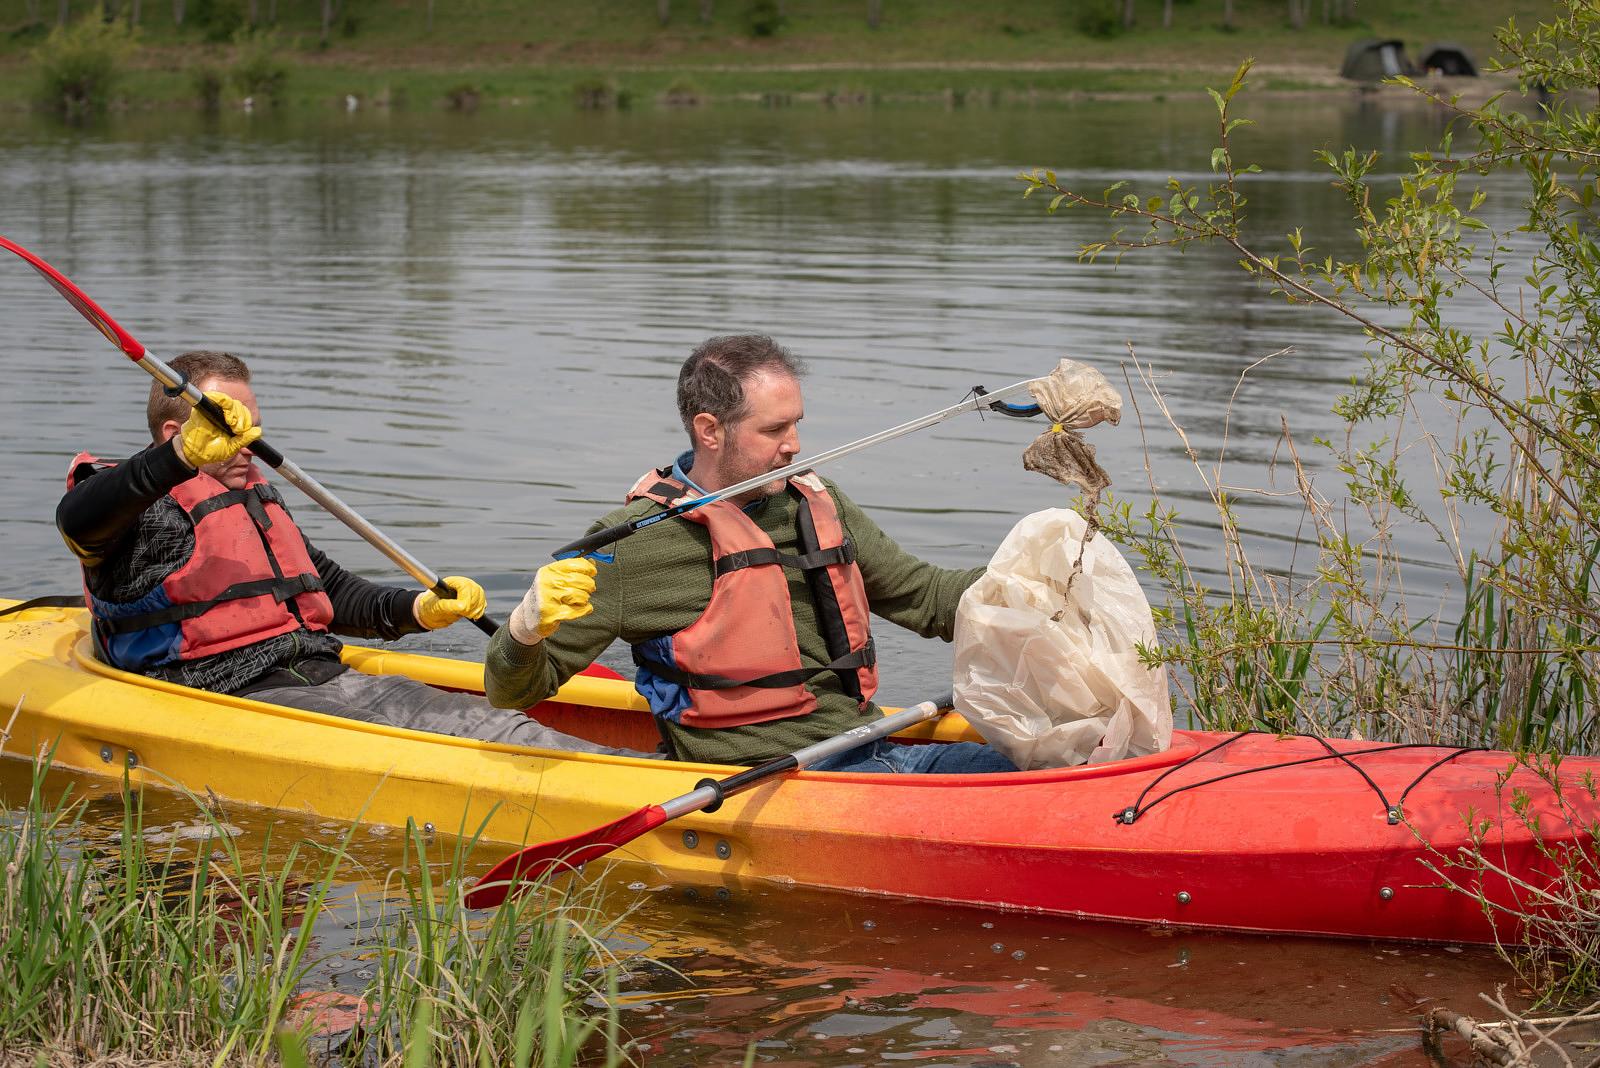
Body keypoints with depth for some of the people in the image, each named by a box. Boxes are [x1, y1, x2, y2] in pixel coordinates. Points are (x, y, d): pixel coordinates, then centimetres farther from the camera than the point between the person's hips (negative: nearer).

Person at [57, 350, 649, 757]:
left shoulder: (255, 502, 27)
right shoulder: (145, 511, -2)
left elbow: (334, 592, 36)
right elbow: (78, 518, -28)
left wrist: (418, 610, 16)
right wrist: (186, 457, -44)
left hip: (329, 680, 8)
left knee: (486, 721, -16)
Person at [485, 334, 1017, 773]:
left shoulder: (815, 503, 16)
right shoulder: (638, 541, -4)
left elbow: (926, 597, 26)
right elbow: (514, 690, -3)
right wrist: (527, 629, -26)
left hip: (872, 752, 7)